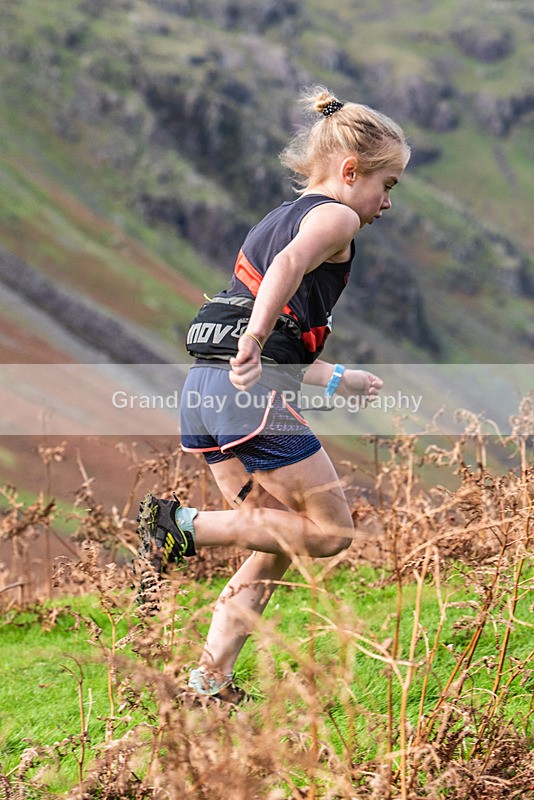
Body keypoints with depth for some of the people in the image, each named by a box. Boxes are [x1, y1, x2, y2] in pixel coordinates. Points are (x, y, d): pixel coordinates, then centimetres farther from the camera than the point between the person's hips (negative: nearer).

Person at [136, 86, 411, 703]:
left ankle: (209, 681, 8)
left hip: (203, 393, 9)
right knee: (329, 531, 2)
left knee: (275, 548, 14)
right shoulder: (335, 216, 0)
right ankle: (186, 525, -8)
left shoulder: (276, 220, 27)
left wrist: (336, 380, 34)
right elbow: (289, 267, -24)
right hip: (252, 396, -9)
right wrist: (254, 345, -36)